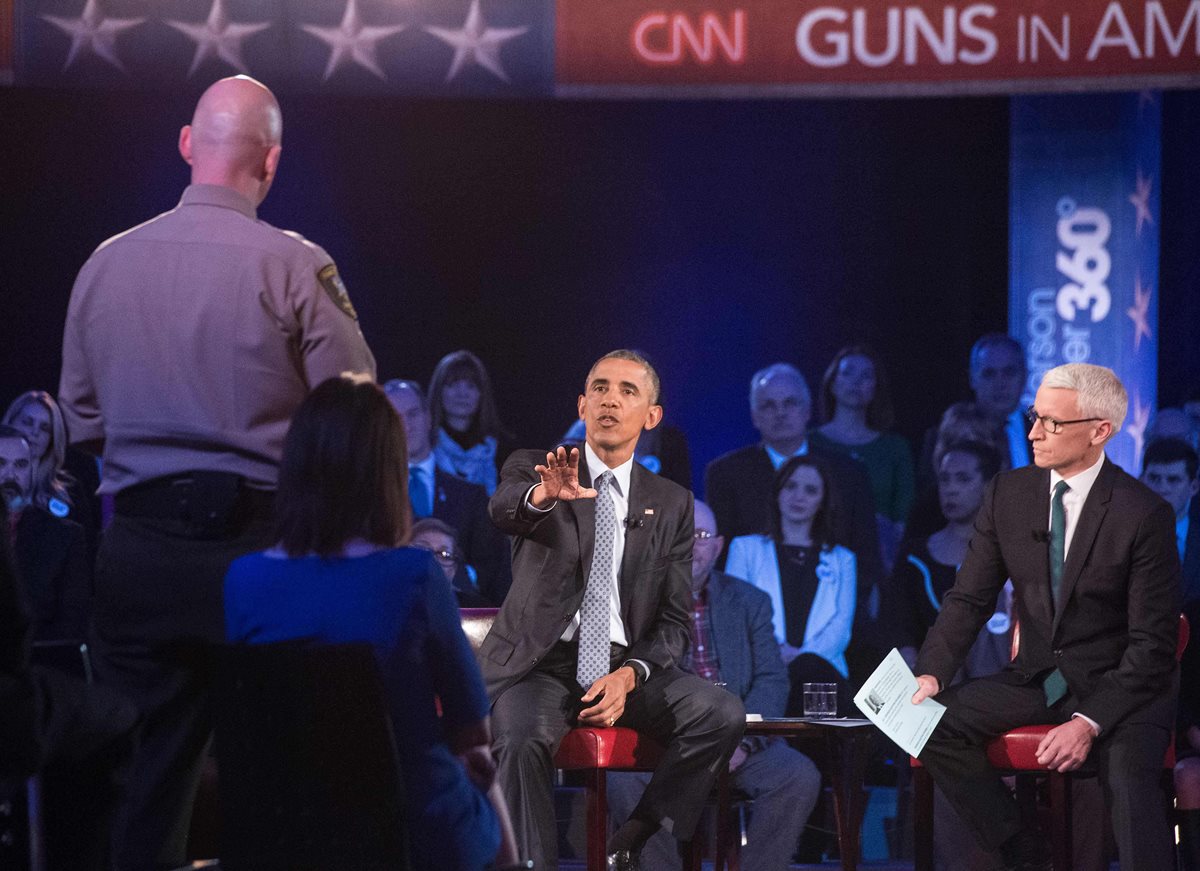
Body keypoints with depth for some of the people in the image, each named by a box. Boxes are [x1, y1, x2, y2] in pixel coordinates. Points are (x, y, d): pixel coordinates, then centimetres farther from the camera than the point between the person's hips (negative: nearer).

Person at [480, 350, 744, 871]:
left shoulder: (671, 504, 12)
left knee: (723, 714, -23)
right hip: (541, 663, -3)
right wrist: (545, 495, -47)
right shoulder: (533, 470, 5)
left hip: (624, 667, 3)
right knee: (526, 740, -35)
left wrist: (628, 676, -14)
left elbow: (675, 621, 8)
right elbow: (504, 509, -21)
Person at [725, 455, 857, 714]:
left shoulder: (842, 560, 27)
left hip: (821, 666, 2)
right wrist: (774, 651, -12)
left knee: (808, 667, -39)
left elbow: (841, 627, 11)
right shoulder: (746, 548, 24)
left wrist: (800, 654, -12)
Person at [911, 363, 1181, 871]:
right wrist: (932, 675, -15)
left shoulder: (1144, 514, -13)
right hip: (1036, 680, 6)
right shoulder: (1009, 494, 2)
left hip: (1117, 686, -5)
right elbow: (969, 598, 5)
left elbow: (1152, 643, -13)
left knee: (1129, 773, -35)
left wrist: (1089, 723, -24)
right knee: (936, 721, -17)